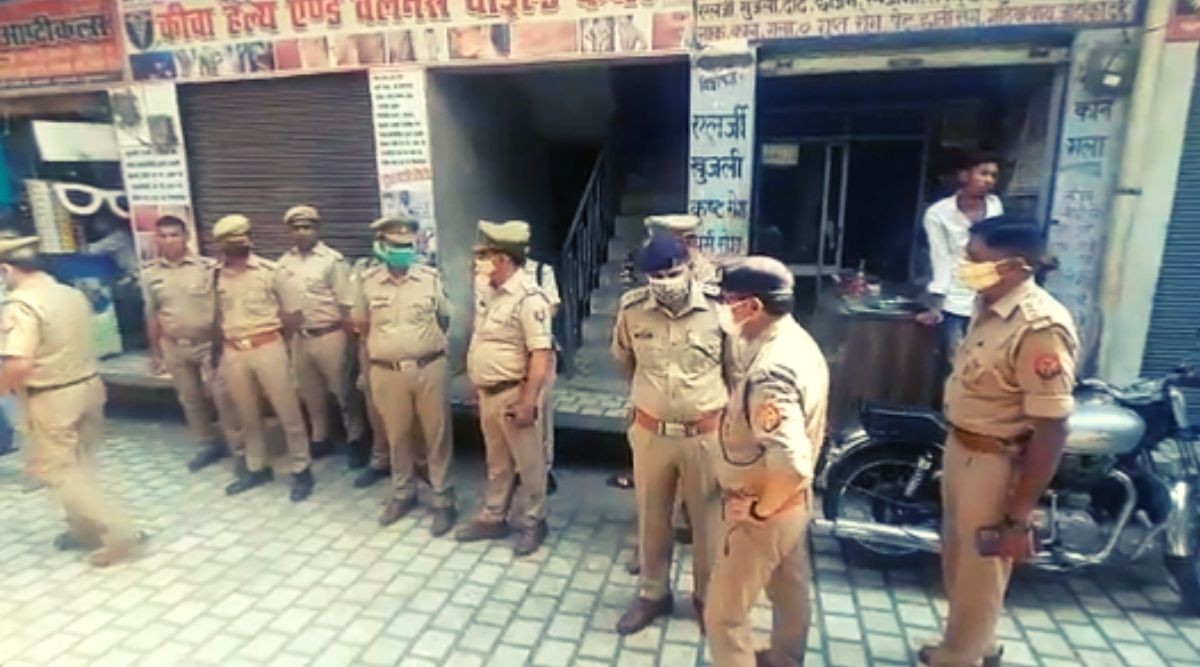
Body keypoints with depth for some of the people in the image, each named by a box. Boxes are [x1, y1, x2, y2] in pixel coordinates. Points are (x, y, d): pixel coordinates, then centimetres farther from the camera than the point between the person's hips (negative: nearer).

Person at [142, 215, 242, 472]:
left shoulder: (208, 266, -10)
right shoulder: (150, 272, 1)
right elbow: (152, 314, 8)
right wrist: (155, 351, 10)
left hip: (209, 344, -4)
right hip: (174, 347, 4)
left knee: (223, 397, -2)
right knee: (190, 399, 14)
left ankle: (240, 449, 8)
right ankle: (209, 444, 29)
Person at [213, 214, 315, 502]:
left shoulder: (271, 271, -6)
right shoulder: (214, 275, 5)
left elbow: (295, 315, -2)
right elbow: (215, 315, 15)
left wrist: (270, 335, 6)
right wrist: (220, 346, 10)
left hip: (268, 348, -4)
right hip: (233, 353, 4)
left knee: (287, 412, 1)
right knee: (247, 415, 15)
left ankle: (301, 469, 14)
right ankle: (257, 467, 31)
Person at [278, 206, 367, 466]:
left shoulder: (333, 260, -10)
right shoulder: (284, 263, 5)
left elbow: (347, 304, -9)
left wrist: (349, 339, -9)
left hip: (329, 335, -5)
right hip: (299, 337, 5)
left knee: (343, 391, 5)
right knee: (310, 393, 16)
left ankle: (356, 440, 20)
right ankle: (320, 439, 32)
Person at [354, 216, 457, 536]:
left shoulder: (431, 278, -2)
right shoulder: (368, 283, 0)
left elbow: (444, 320, 10)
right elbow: (363, 326, 12)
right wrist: (384, 347, 10)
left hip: (429, 368, -1)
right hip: (387, 372, 1)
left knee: (437, 435, 5)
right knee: (397, 436, 14)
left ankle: (443, 499, 18)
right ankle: (403, 494, 33)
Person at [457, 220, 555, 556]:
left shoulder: (528, 298, -21)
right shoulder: (491, 292, 7)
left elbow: (541, 354, -24)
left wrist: (528, 401, -25)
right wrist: (476, 385, 18)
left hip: (514, 394, -8)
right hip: (488, 393, 8)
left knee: (528, 462, 9)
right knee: (496, 461, 21)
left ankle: (532, 522, 26)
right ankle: (492, 518, 36)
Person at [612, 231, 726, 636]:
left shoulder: (718, 308, -15)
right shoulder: (632, 308, -9)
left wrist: (720, 404, 10)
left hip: (706, 434, -1)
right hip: (651, 433, 2)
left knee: (708, 519, 15)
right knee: (652, 518, 17)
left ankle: (707, 596, 39)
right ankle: (653, 594, 39)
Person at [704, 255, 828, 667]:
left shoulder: (770, 372, -33)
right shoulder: (799, 343, -2)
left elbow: (792, 464, -39)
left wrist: (760, 509, -23)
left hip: (763, 513, -10)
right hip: (795, 500, 10)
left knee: (724, 614, 8)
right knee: (789, 589, 29)